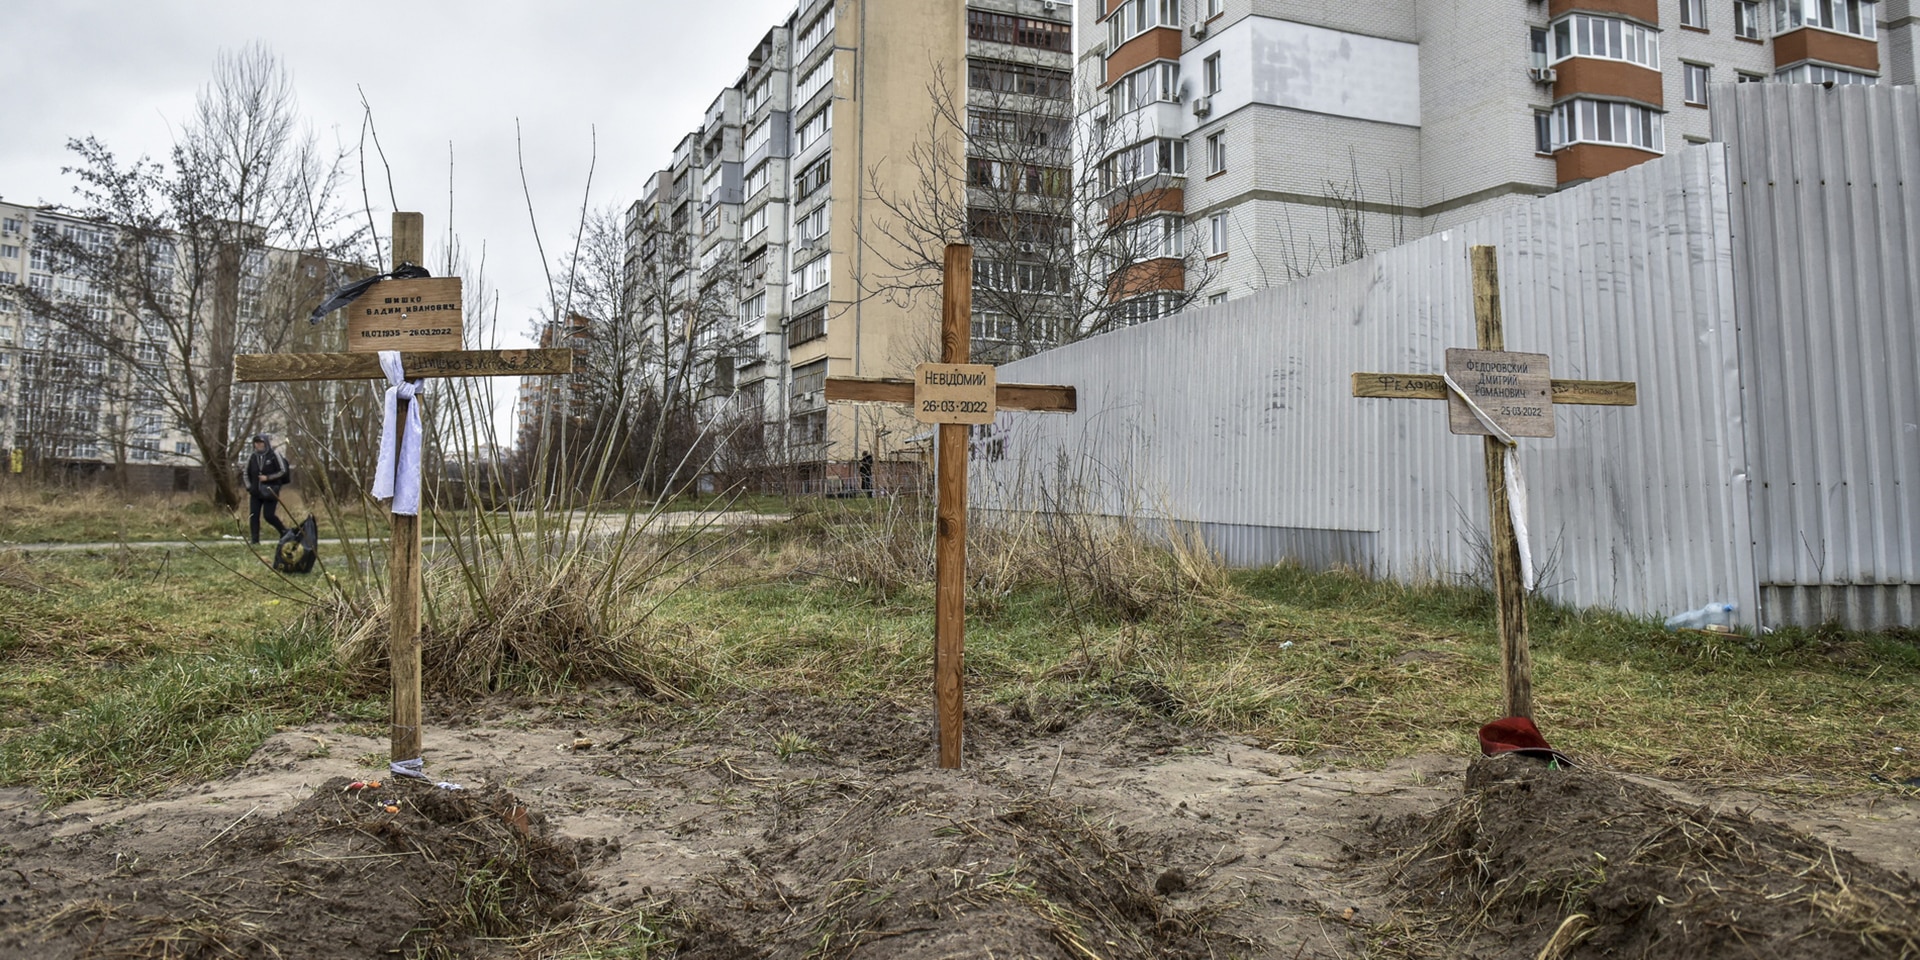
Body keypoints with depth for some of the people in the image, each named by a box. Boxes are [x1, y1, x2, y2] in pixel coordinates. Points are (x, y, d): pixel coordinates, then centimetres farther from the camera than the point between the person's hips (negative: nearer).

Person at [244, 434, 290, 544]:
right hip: (255, 492, 5)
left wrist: (268, 477, -14)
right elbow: (247, 474, 19)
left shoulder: (274, 455, -6)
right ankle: (255, 540, 3)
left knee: (269, 516, -6)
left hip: (270, 492, -5)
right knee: (253, 516, -2)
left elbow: (283, 471, -5)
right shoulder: (252, 457, 7)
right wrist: (249, 488, 8)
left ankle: (284, 531, 17)